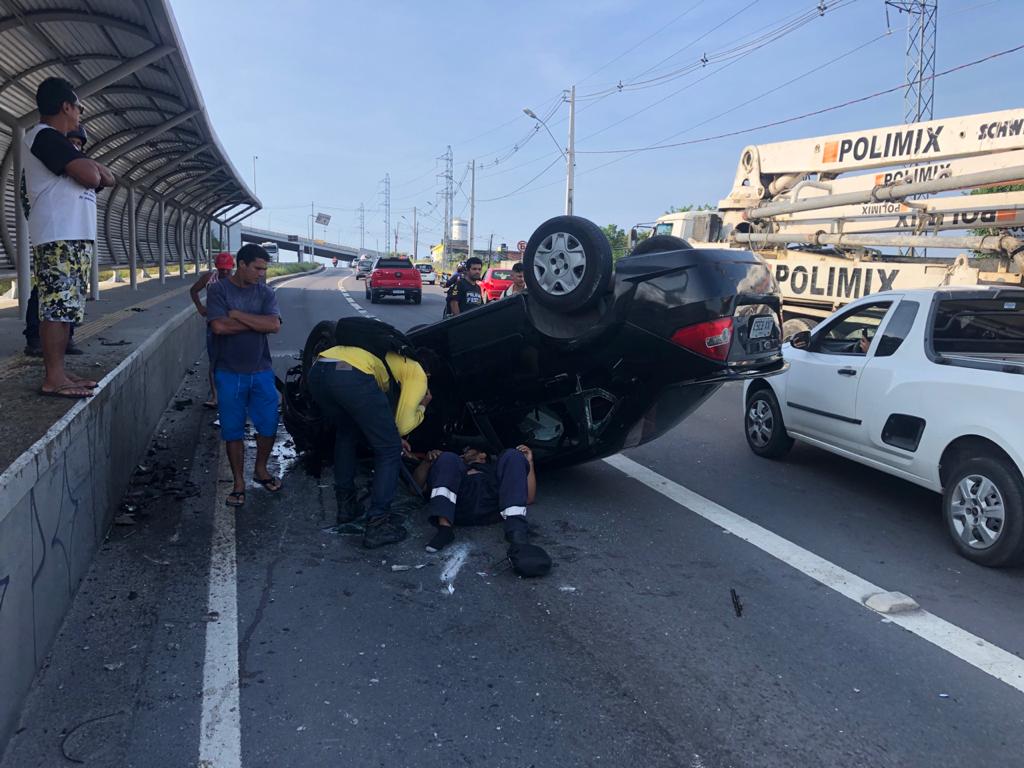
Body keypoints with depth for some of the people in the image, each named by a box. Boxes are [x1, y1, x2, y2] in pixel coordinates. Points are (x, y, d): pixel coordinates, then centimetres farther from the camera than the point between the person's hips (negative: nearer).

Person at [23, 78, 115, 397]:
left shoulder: (56, 142, 26)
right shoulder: (45, 135, -5)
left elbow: (107, 179, 20)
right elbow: (91, 176, -16)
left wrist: (91, 166, 0)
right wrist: (91, 165, 5)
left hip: (74, 237, 10)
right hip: (60, 238, -10)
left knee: (65, 308, 8)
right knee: (57, 307, -12)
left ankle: (58, 373, 10)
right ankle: (53, 379, -13)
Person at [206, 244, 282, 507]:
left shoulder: (265, 292, 2)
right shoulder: (218, 290, -5)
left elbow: (274, 325, -14)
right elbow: (219, 326, -19)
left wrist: (237, 315, -16)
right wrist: (258, 322, -13)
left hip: (261, 371, 2)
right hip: (229, 373, -2)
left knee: (269, 426, 6)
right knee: (233, 431, 6)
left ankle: (261, 469, 30)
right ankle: (239, 483, 20)